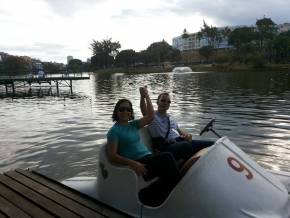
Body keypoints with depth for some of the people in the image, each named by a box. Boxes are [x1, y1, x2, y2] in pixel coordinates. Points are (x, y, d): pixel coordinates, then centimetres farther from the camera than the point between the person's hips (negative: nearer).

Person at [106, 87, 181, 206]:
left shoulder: (133, 125, 19)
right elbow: (112, 156, -11)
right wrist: (133, 163, -23)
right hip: (136, 163, -6)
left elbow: (150, 117, 12)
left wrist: (147, 97, 6)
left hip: (148, 159, 6)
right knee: (167, 157, -25)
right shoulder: (114, 131, -1)